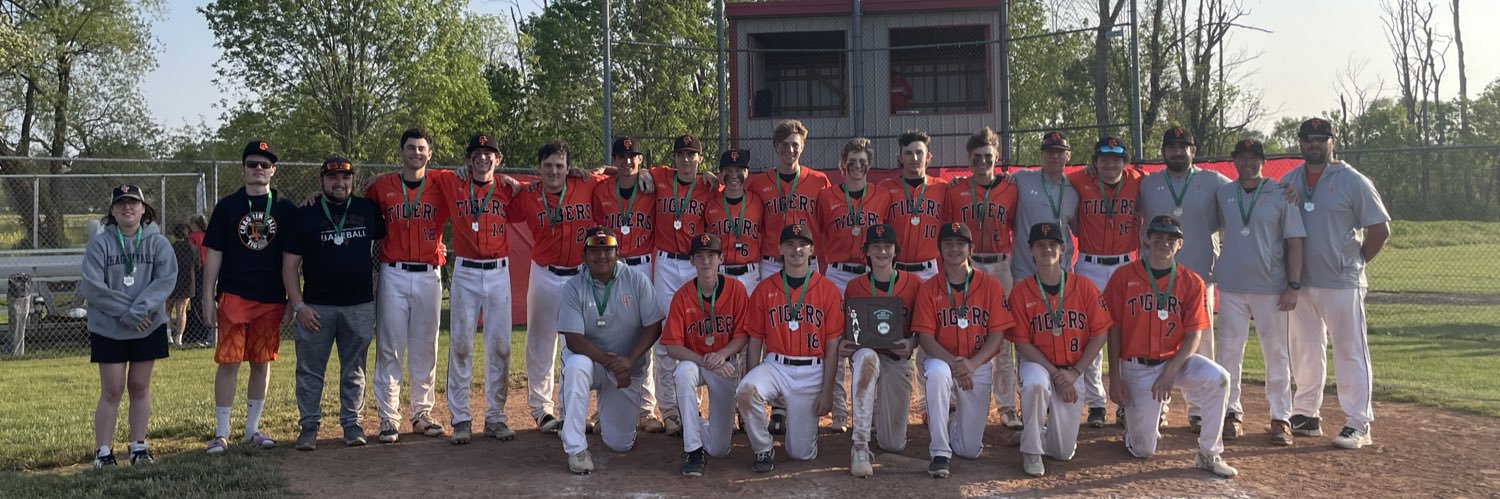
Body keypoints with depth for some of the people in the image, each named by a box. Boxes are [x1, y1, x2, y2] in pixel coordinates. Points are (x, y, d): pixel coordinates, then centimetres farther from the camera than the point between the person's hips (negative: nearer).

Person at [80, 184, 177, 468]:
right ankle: (103, 452, 9)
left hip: (148, 328, 1)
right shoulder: (100, 243, -4)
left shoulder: (157, 242, -1)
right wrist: (125, 312, -18)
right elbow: (91, 286, -11)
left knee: (140, 388, 9)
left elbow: (166, 279, -11)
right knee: (112, 390, 1)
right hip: (108, 329, -1)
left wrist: (140, 309, -22)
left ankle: (138, 447, 18)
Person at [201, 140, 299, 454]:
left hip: (271, 299, 1)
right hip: (233, 297, -1)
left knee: (262, 363, 7)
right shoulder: (228, 206, 5)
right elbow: (213, 254, 5)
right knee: (228, 363, -3)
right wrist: (208, 297, -2)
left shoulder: (286, 209, 6)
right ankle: (221, 433, 5)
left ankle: (252, 429, 18)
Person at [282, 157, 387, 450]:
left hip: (360, 306, 1)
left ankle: (352, 424, 18)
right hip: (316, 307, -1)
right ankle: (309, 427, 13)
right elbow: (290, 265, 1)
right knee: (310, 371, 3)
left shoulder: (369, 210, 7)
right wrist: (298, 305, -9)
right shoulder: (305, 216, 2)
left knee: (354, 371, 9)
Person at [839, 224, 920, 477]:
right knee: (867, 356, -42)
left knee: (894, 444, 1)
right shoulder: (854, 287, 1)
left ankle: (880, 413, 41)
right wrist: (842, 343, -13)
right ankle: (860, 447, -37)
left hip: (898, 361, 1)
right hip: (864, 354, -1)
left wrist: (912, 342, -17)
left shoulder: (913, 284, -1)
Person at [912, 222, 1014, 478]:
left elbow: (997, 335, -7)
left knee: (970, 450, -1)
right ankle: (940, 453, -26)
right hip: (942, 360, -1)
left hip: (979, 367, 1)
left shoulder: (991, 286, -3)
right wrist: (953, 362, -26)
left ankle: (953, 417, 37)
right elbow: (925, 336, -9)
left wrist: (971, 364, -23)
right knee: (937, 371, -40)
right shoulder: (929, 288, -3)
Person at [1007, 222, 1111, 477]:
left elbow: (1099, 334, -4)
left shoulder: (1084, 287, -5)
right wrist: (1055, 373, -17)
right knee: (1035, 384, -40)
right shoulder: (1020, 292, -8)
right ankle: (1031, 451, -17)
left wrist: (1074, 373, -12)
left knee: (1064, 452, -3)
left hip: (1073, 371, 1)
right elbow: (1022, 343, -8)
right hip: (1038, 363, -1)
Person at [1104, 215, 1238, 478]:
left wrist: (1170, 371, -19)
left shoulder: (1191, 282, -1)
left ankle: (1209, 455, -15)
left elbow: (1193, 336, -5)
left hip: (1176, 360, 1)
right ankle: (1138, 423, 34)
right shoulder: (1123, 277, -3)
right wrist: (1115, 378, -6)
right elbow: (1113, 329, -2)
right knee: (1142, 450, -5)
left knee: (1218, 378, -31)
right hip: (1136, 367, -1)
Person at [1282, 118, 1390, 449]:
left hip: (1341, 284, -5)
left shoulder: (1352, 181, -4)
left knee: (1350, 352, -2)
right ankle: (1306, 416, 23)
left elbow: (1380, 229, -3)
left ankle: (1357, 425, 2)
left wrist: (1357, 261, -3)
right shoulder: (1289, 182, 10)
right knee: (1305, 352, 13)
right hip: (1300, 283, 5)